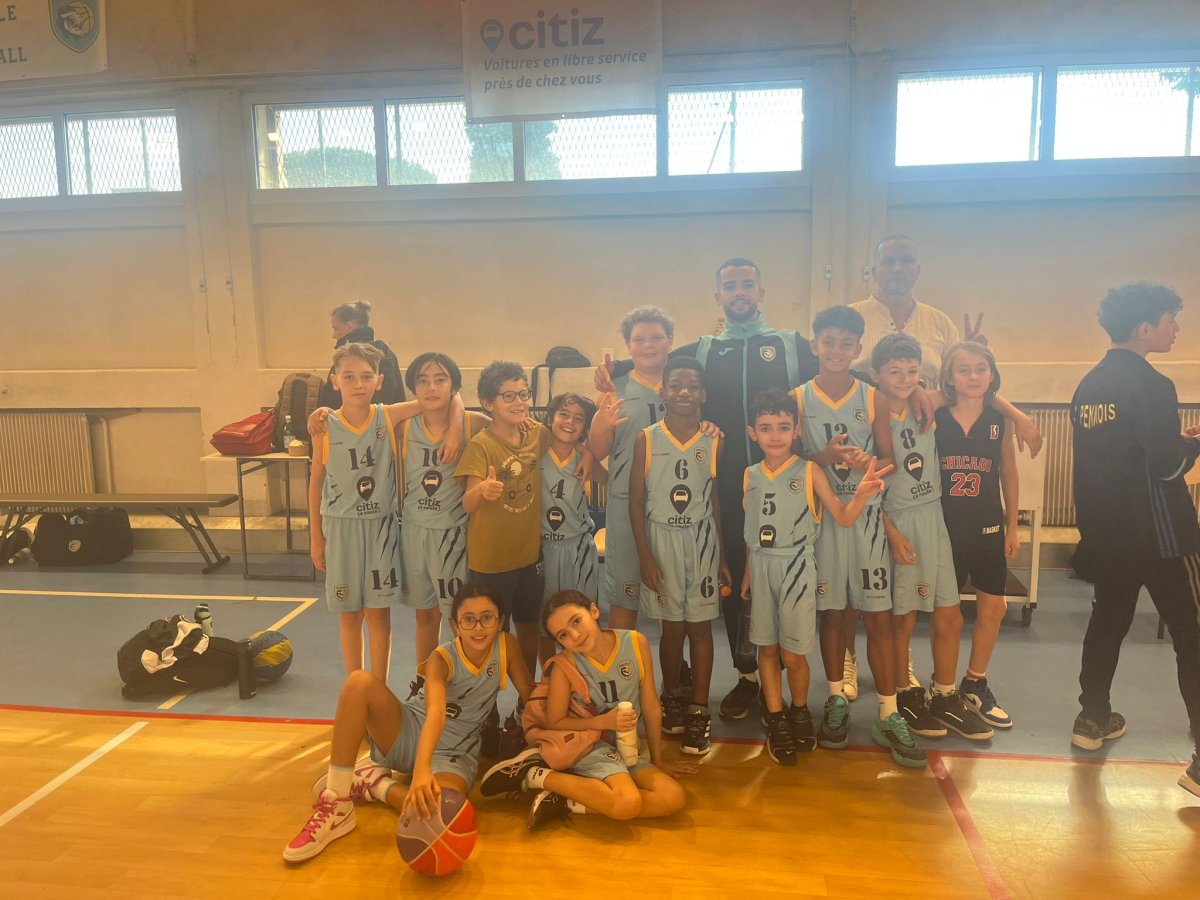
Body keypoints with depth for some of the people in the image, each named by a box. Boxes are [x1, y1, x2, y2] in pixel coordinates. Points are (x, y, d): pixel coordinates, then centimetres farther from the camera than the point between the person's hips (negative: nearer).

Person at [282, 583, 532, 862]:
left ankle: (372, 782, -7)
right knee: (359, 682, -30)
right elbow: (435, 713, -36)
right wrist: (421, 769, -52)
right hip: (409, 732, 0)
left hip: (454, 753, 0)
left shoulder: (506, 646, -10)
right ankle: (336, 805, -23)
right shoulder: (442, 659, -18)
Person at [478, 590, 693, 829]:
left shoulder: (636, 642, -11)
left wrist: (657, 761, 7)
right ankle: (534, 774, -12)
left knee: (674, 799, -17)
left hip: (628, 749, 5)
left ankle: (567, 803, -14)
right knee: (627, 804, -30)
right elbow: (554, 723, -8)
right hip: (588, 745, -5)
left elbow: (651, 708, -1)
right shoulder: (566, 664, -18)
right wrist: (605, 721, -22)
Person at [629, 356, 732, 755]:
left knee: (700, 626, 4)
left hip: (702, 539, 1)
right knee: (672, 625, 8)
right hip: (662, 538, -1)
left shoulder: (713, 442, 2)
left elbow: (717, 500, 6)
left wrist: (723, 557, 5)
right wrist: (645, 556, -7)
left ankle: (698, 712, 14)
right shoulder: (646, 439, -3)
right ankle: (671, 699, 29)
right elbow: (636, 501, -2)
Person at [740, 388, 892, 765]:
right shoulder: (751, 476, 4)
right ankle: (776, 720, 25)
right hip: (762, 567, 3)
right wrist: (748, 572, 12)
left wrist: (862, 494, -27)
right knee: (766, 648, 10)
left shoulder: (809, 472, -7)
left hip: (796, 567, -3)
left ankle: (800, 711, 29)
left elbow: (844, 518, -8)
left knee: (793, 655, 2)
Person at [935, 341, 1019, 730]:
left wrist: (1012, 526, 8)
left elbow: (1009, 475, 7)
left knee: (993, 609, 9)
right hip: (945, 526, -2)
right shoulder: (934, 419, -8)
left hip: (988, 528, 3)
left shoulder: (1000, 421, -1)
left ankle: (975, 684, 29)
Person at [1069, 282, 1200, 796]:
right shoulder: (1150, 386, -16)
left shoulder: (1089, 386, 9)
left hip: (1103, 531, 8)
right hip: (1158, 533, -7)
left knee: (1108, 618, 19)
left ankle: (1093, 719, 28)